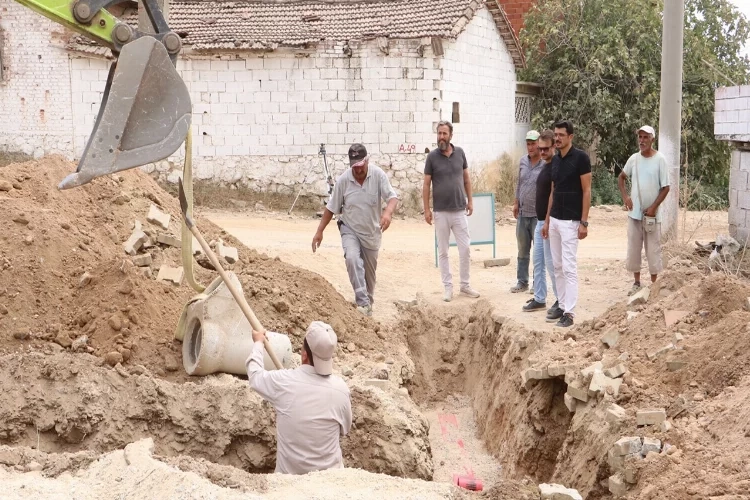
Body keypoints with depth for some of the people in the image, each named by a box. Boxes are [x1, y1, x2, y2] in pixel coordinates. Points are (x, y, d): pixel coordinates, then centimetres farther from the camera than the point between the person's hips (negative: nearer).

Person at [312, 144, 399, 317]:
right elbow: (331, 208, -3)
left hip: (372, 232, 1)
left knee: (369, 271, 13)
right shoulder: (343, 180, -12)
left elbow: (392, 196, -22)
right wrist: (319, 231, -4)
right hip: (350, 230, -1)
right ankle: (363, 302, -28)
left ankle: (368, 302, 36)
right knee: (352, 258, -29)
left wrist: (388, 212, -44)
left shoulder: (378, 175, -15)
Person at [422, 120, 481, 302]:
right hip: (441, 212, -2)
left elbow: (466, 178, 11)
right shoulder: (432, 156, -5)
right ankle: (448, 287, 14)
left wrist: (470, 201, 7)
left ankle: (465, 285, 18)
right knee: (443, 251, 5)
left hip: (460, 210, 2)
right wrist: (426, 209, -6)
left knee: (465, 249, 4)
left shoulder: (460, 153, 1)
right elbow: (426, 184, -2)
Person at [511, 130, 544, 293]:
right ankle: (522, 281, 24)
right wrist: (516, 202, 15)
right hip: (522, 213, 6)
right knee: (522, 249, 14)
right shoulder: (523, 160, 6)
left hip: (538, 214, -6)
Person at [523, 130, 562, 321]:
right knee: (538, 262, 14)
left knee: (551, 263, -5)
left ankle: (561, 303, 3)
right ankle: (539, 298, 24)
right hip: (540, 221, 10)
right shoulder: (545, 165, 13)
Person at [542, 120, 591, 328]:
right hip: (554, 220, 8)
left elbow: (586, 191, -12)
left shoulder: (580, 157, -11)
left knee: (569, 267, -8)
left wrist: (584, 222, -16)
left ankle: (569, 312, -6)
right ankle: (562, 305, 18)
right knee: (557, 267, 10)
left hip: (570, 221, -8)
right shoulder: (555, 160, 11)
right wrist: (547, 220, 14)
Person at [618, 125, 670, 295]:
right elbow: (621, 177, 17)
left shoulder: (660, 159, -9)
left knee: (653, 250, 3)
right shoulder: (634, 158, 3)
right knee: (633, 249, 9)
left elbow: (665, 187, -8)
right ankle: (636, 283, 21)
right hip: (634, 213, 4)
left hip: (652, 214, -4)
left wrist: (653, 207, -14)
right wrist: (625, 196, 1)